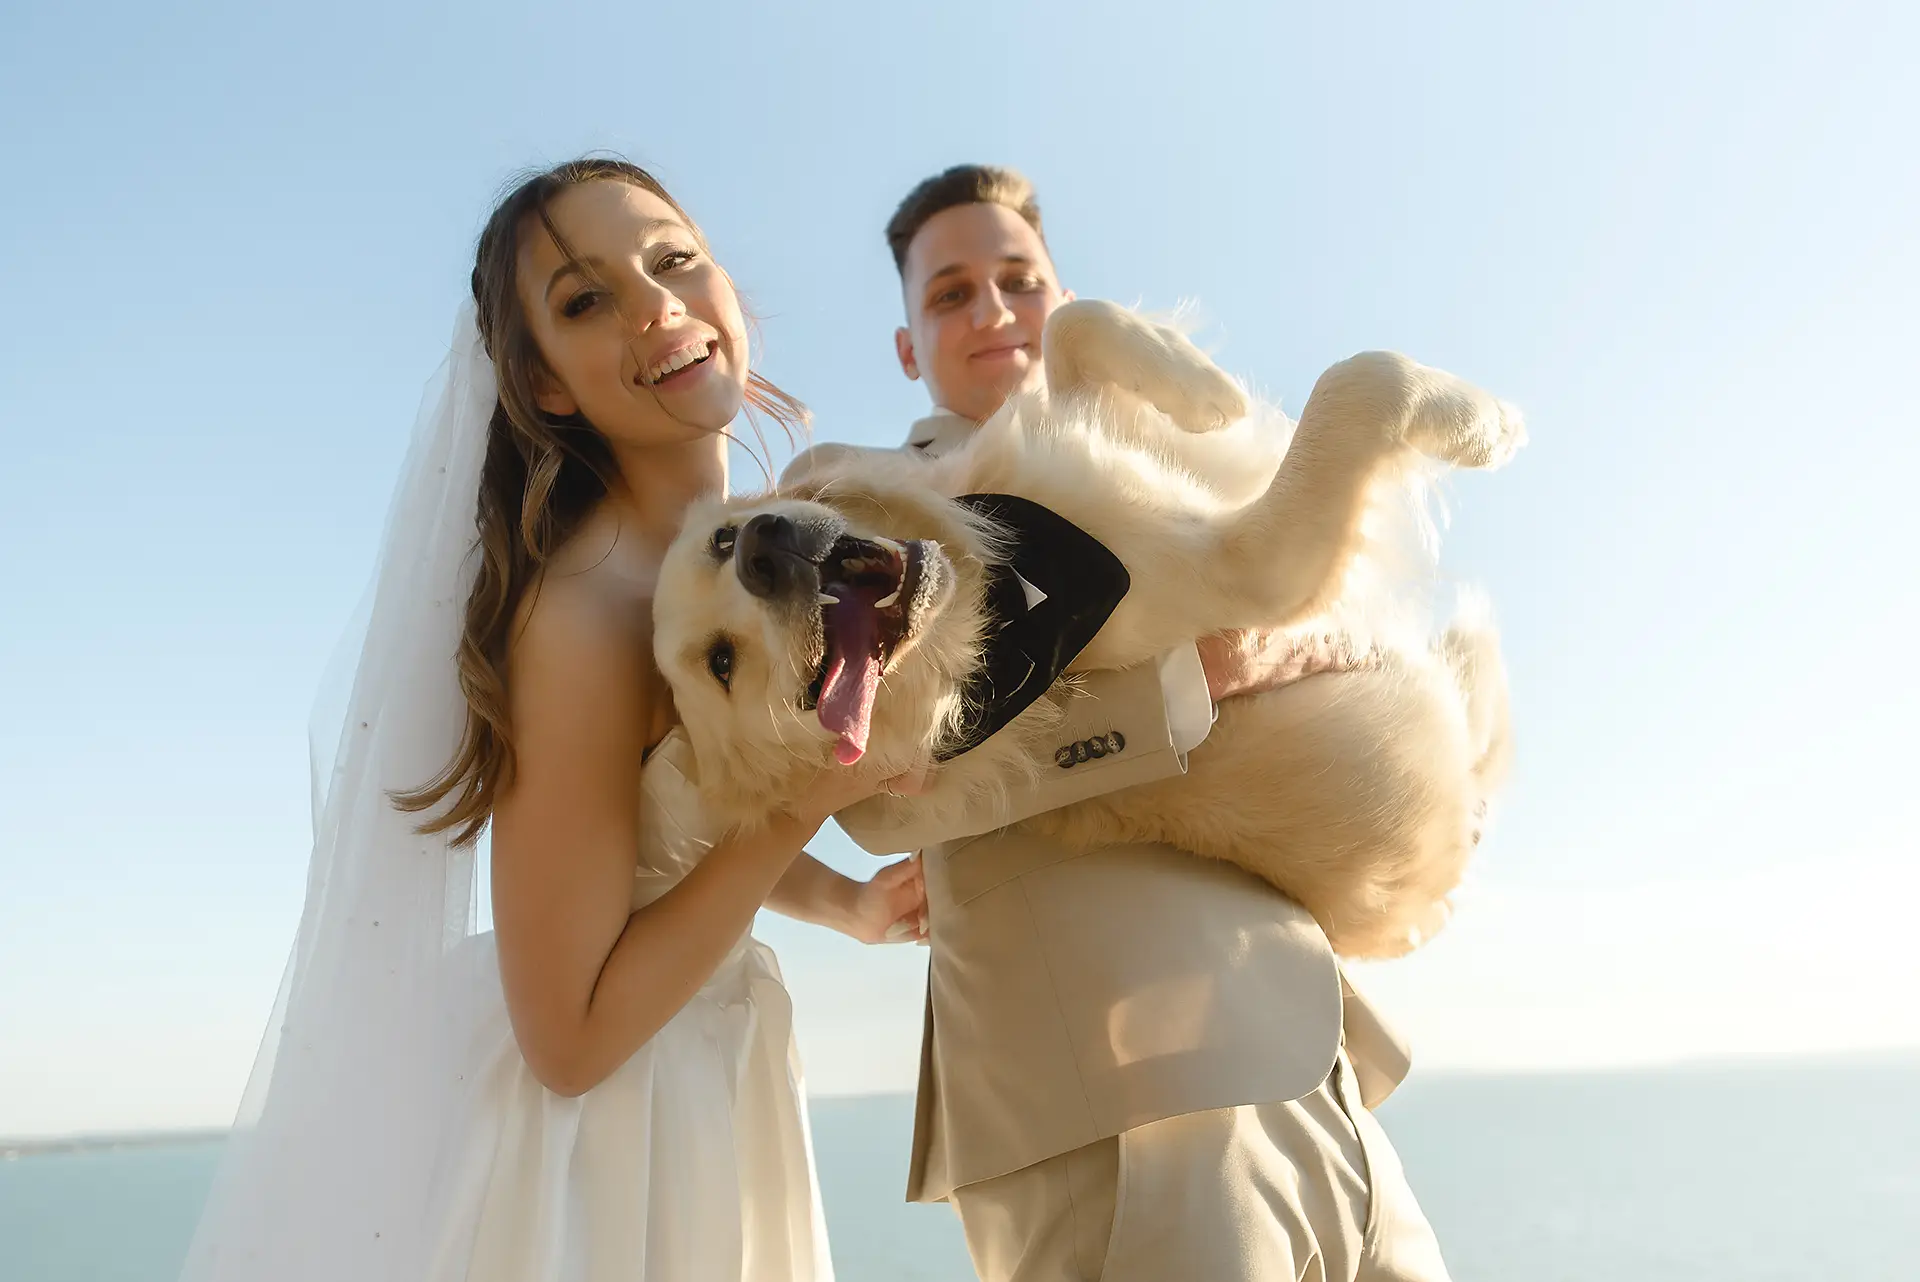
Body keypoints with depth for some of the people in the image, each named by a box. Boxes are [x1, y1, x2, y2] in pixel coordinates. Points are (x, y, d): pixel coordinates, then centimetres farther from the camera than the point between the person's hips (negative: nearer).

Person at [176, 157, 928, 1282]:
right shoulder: (584, 611, -27)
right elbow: (571, 1037, -23)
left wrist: (852, 906, -2)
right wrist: (810, 790, -28)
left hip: (696, 1091, 8)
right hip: (562, 1134, -7)